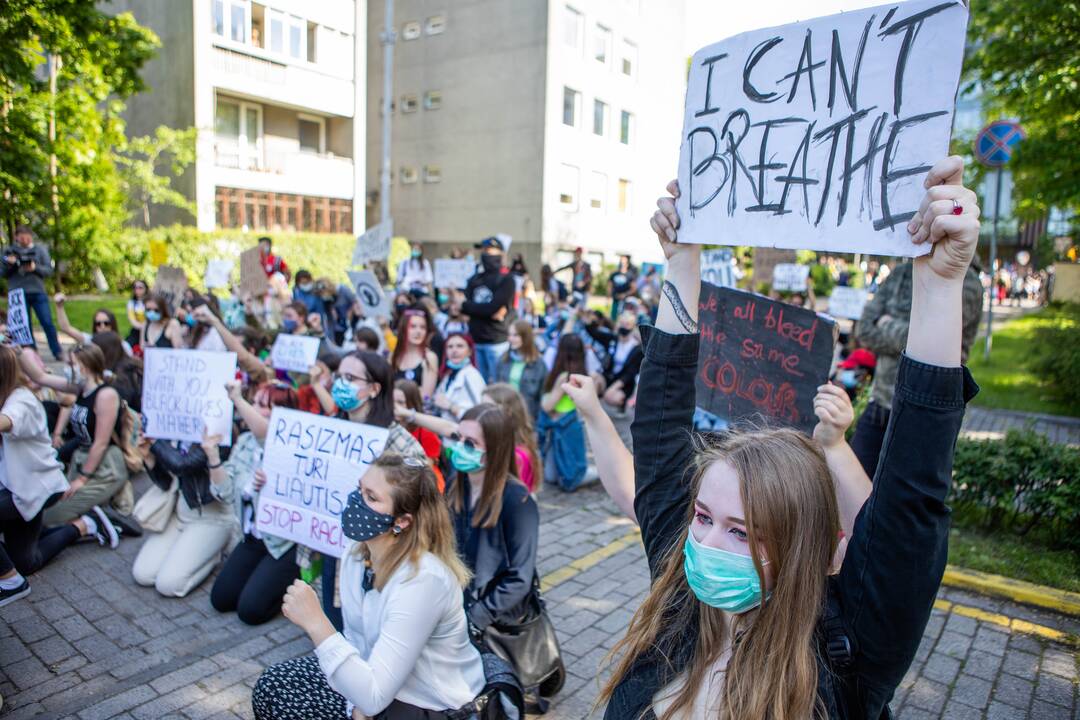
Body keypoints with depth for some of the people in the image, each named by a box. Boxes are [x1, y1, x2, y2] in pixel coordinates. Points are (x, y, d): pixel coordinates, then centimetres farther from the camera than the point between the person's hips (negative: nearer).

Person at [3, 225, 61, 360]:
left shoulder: (40, 249, 6)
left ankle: (58, 353, 2)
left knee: (48, 323, -5)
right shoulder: (9, 250, 8)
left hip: (37, 292, -1)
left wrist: (35, 268, -18)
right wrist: (9, 265, -13)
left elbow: (49, 269, 1)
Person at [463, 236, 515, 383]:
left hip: (496, 341, -6)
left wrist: (465, 306, -5)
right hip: (476, 339, 6)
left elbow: (494, 307, -14)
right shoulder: (475, 279, 14)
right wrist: (488, 311, -13)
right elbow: (465, 305, 1)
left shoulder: (506, 279, -3)